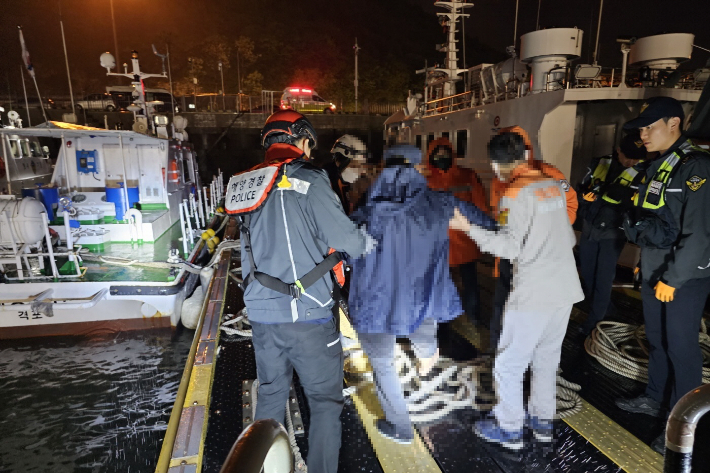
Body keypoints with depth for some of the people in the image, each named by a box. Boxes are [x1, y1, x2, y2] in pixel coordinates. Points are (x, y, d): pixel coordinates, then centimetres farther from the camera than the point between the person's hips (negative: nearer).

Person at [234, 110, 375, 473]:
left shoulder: (249, 185, 8)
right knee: (325, 399, 9)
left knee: (271, 394, 22)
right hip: (305, 310, -6)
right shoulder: (308, 181, -11)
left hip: (261, 310, 7)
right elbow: (347, 240, -12)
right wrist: (370, 242, 8)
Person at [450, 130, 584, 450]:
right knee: (547, 358, 21)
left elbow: (509, 247, -19)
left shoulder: (515, 194, -13)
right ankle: (543, 421, 34)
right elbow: (569, 237, 15)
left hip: (533, 294, -8)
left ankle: (510, 429, 21)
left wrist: (467, 226, -18)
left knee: (508, 364, 7)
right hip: (566, 289, 8)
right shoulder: (554, 186, 9)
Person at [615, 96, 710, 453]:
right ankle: (655, 399, 35)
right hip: (652, 272, 8)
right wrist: (642, 262, 16)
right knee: (657, 340, 18)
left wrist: (673, 278, -19)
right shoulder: (656, 167, 11)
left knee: (681, 348, 2)